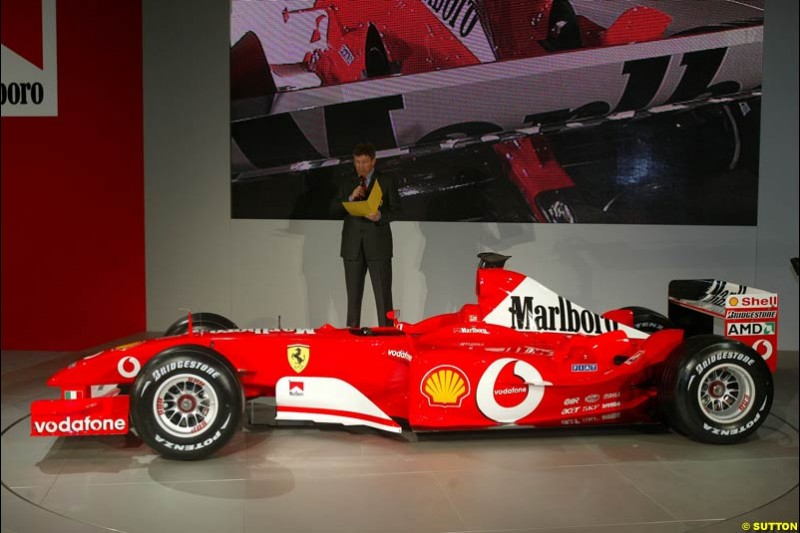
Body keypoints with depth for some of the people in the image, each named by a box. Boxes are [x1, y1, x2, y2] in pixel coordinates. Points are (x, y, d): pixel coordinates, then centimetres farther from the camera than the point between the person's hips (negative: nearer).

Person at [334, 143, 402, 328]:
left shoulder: (386, 182, 6)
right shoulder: (346, 183, 13)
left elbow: (396, 209, 2)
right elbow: (335, 209, 7)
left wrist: (380, 216, -17)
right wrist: (350, 198, -11)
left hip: (378, 245, -3)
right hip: (353, 246, 3)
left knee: (383, 294, -4)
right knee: (353, 294, 6)